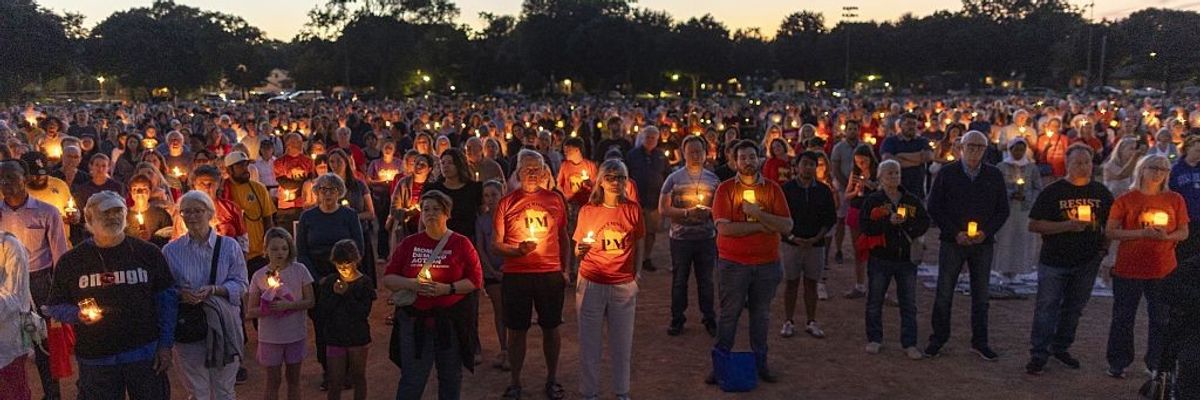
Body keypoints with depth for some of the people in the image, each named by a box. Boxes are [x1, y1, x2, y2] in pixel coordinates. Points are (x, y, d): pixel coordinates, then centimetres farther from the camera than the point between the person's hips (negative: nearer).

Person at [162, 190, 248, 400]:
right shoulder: (171, 250, 2)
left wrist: (213, 290, -18)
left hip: (223, 324, 0)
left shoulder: (229, 246, 1)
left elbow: (240, 284, -1)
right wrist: (180, 294, -17)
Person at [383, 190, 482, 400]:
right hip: (414, 319, 1)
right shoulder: (409, 243, 6)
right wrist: (411, 284, -12)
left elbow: (476, 279, -3)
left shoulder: (461, 243, 1)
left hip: (452, 320, 0)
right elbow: (388, 279, 6)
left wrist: (448, 288, -17)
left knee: (451, 377, 12)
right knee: (412, 379, 2)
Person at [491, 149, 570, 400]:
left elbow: (563, 238, 13)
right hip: (516, 276, -1)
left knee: (551, 327, 11)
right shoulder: (507, 203, -2)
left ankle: (552, 379, 28)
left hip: (551, 274, 1)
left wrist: (565, 269, 10)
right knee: (517, 330, 7)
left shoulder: (555, 199, 4)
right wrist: (518, 250, -19)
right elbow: (496, 244, -1)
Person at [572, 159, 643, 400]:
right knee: (590, 343, 6)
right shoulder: (588, 210, -2)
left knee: (622, 343, 9)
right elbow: (578, 251, 3)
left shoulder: (633, 209, 0)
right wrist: (581, 250, -18)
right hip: (591, 284, -1)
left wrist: (636, 273, 2)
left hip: (624, 286, 1)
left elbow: (637, 245, 11)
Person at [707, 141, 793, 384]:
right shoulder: (726, 189, -4)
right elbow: (724, 228, -16)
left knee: (761, 314, 12)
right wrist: (761, 226, -13)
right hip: (733, 263, -2)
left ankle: (760, 363, 25)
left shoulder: (772, 189, 3)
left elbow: (786, 226, -6)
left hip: (767, 263, 2)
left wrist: (757, 213, -17)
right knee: (729, 314, 5)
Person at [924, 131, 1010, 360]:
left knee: (981, 295, 8)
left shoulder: (994, 176, 5)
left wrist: (986, 232, -8)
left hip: (983, 244, 2)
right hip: (952, 242, -2)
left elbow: (1003, 210, 8)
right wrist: (955, 233, -11)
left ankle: (979, 342, 18)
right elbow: (934, 208, -2)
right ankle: (938, 339, 13)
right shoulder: (947, 174, -1)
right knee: (944, 294, 2)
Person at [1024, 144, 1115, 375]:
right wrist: (1067, 226, -20)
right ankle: (1038, 355, 5)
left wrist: (1105, 246, 4)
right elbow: (1033, 225, -10)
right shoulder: (1052, 192, -6)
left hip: (1088, 262, 4)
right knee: (1046, 308, -2)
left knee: (1074, 308, 13)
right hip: (1054, 261, -4)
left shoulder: (1101, 193, 5)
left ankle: (1060, 347, 28)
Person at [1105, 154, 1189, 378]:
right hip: (1128, 269, -2)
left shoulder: (1175, 200, 4)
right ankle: (1118, 363, 19)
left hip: (1163, 270, 2)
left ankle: (1157, 364, 24)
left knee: (1161, 320, 10)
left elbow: (1184, 233, 6)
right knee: (1123, 318, 7)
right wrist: (1142, 233, -20)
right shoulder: (1126, 200, -3)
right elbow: (1110, 232, -8)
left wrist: (1166, 237, -16)